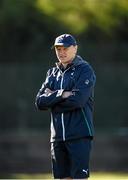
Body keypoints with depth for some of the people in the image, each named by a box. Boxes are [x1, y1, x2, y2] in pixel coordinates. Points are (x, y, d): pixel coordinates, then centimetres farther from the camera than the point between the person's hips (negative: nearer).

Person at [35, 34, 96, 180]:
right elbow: (40, 102, 6)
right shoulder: (53, 73, 17)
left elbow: (77, 100, -16)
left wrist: (51, 98, -3)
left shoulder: (85, 70, -2)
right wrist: (61, 94, -10)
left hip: (79, 135, -6)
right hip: (58, 135, 6)